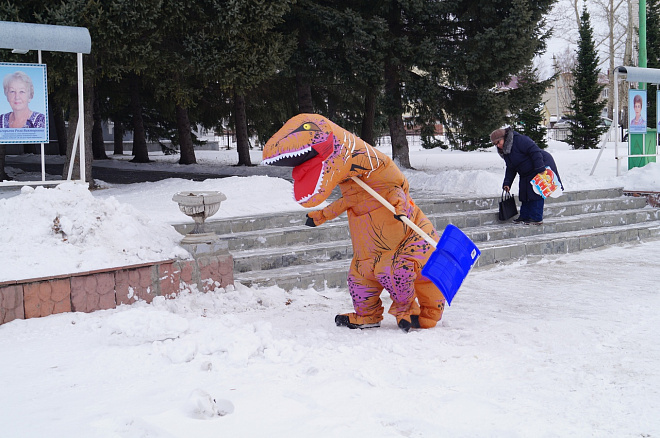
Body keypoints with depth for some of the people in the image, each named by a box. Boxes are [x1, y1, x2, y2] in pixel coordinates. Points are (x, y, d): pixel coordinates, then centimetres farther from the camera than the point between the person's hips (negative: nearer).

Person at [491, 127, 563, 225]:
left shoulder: (519, 140, -23)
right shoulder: (504, 151, 7)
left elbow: (534, 151, -27)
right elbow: (510, 169, 12)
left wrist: (540, 168, -31)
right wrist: (507, 183, 3)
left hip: (542, 166, -10)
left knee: (536, 193, -11)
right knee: (525, 193, 9)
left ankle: (536, 218, -8)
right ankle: (524, 216, 17)